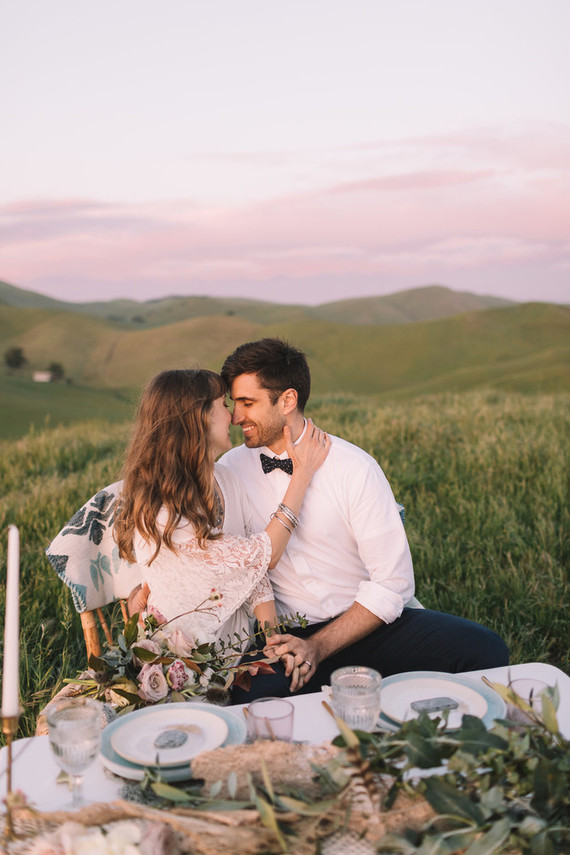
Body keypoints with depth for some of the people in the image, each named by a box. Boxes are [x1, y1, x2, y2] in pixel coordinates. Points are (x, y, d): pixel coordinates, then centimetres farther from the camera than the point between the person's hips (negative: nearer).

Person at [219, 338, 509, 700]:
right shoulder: (230, 468, 3)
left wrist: (317, 647, -16)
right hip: (287, 634, 0)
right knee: (253, 694, -35)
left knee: (486, 650, -23)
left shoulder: (355, 467, -6)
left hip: (368, 624, 1)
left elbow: (393, 584, -8)